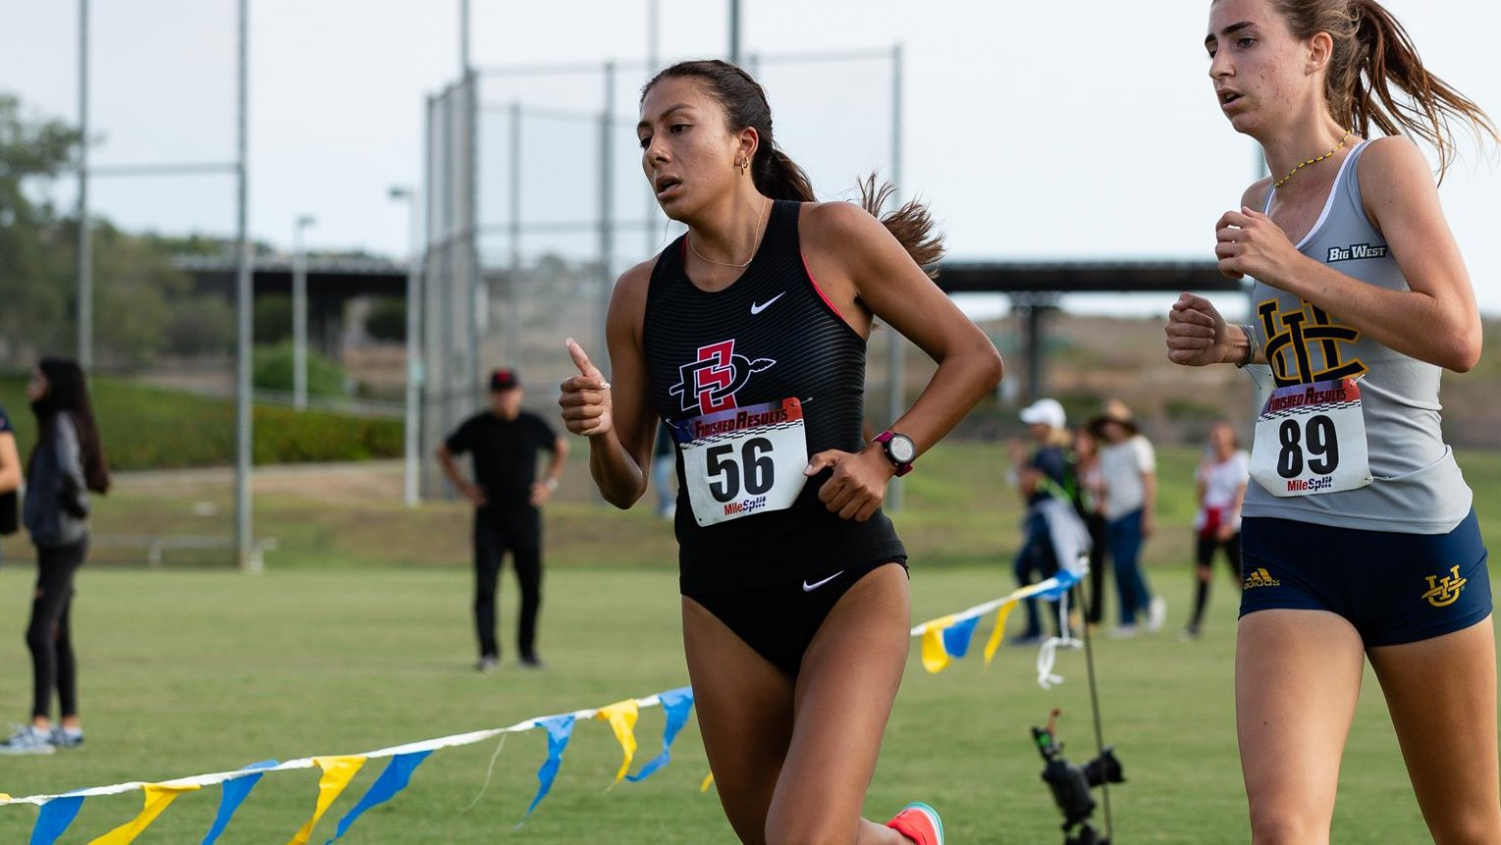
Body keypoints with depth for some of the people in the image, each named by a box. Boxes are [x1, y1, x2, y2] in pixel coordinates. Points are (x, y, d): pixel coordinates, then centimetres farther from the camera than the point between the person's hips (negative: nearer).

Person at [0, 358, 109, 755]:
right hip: (54, 542, 10)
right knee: (57, 636, 14)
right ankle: (69, 725, 19)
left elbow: (69, 469, -29)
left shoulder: (63, 424, -13)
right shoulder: (54, 425, 15)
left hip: (62, 542, -10)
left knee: (40, 632, -16)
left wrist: (75, 507, -15)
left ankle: (40, 727, -22)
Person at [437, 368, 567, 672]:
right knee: (485, 588, -9)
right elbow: (444, 452, 12)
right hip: (489, 520, -2)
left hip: (526, 520, 2)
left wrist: (550, 482, 11)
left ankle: (527, 650, 20)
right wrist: (464, 486, 4)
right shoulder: (477, 427, -2)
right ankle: (488, 653, -8)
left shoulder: (534, 425, 2)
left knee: (532, 590, 6)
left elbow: (561, 447, 22)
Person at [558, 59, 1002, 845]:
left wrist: (887, 455, -11)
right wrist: (599, 431, -11)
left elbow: (974, 358, 2)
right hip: (722, 605, 5)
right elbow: (626, 487, 11)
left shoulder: (833, 238, -6)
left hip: (846, 586, -5)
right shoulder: (641, 295, 4)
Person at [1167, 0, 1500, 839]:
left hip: (1415, 531, -4)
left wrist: (1291, 270, -17)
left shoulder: (1383, 165, -6)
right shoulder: (1260, 206, 13)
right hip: (1288, 545, 4)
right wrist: (1237, 345, 9)